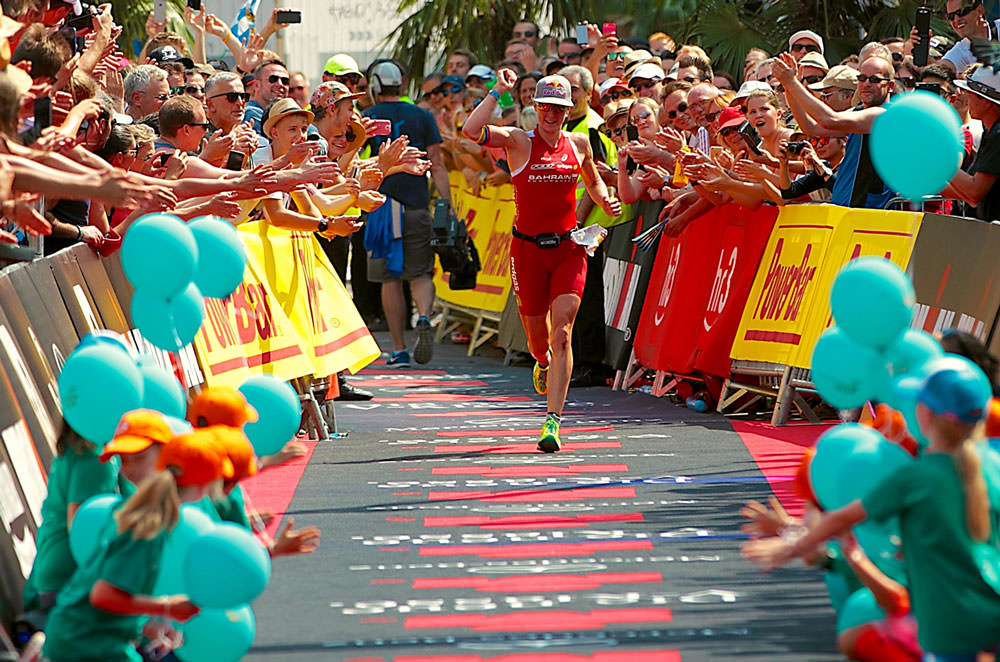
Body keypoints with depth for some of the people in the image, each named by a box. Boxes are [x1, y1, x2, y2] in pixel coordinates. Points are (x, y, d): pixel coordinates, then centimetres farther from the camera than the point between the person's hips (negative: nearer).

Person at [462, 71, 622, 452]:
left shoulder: (579, 144, 6)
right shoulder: (518, 142, -4)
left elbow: (593, 182, 25)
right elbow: (471, 131, -22)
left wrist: (605, 202, 5)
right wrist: (498, 92, -21)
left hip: (569, 249, 1)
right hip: (528, 249, -1)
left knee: (562, 332, -15)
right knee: (537, 335, 13)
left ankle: (553, 421, -17)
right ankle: (543, 363, 53)